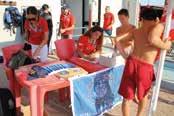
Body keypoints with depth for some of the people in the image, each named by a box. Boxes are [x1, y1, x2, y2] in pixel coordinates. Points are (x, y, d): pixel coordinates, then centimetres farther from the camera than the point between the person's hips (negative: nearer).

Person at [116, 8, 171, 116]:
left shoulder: (135, 31, 15)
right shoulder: (159, 26, 1)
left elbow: (117, 39, 10)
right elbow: (152, 39, -21)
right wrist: (165, 46, -4)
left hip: (132, 62, 3)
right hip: (145, 67, -2)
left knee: (127, 97, 13)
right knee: (144, 95, 27)